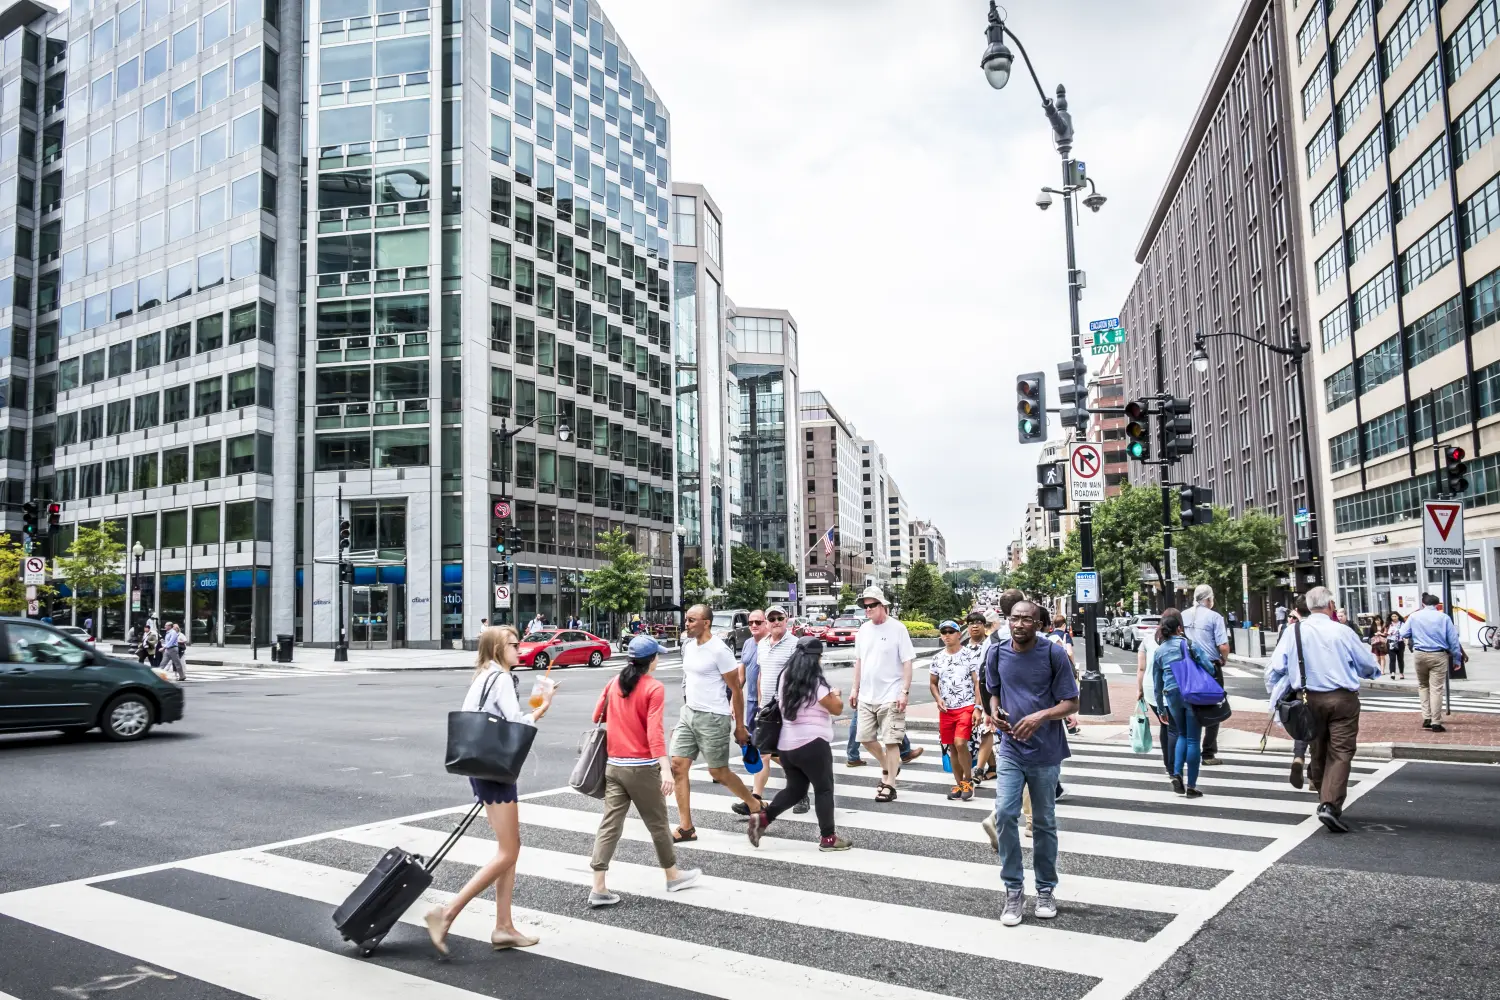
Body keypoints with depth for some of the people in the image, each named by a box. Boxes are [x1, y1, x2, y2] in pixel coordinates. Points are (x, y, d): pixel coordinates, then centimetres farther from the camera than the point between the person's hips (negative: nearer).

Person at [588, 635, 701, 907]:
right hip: (642, 767, -5)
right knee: (657, 823, 11)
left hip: (613, 764, 5)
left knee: (610, 824, 5)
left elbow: (597, 717, 11)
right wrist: (665, 768, -27)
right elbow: (654, 732, -22)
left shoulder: (613, 684, 6)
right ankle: (673, 876, 27)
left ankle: (599, 887, 2)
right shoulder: (654, 688, -12)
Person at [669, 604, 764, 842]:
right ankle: (686, 827, 8)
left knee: (719, 773, 3)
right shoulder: (688, 646, 7)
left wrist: (740, 726, -10)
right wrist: (686, 709, 19)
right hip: (688, 714, 8)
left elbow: (736, 690, -12)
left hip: (713, 718, -8)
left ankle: (755, 805, 27)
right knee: (677, 766, 1)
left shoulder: (719, 650, -16)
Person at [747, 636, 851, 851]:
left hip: (786, 745, 7)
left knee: (794, 789, 18)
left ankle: (762, 818, 4)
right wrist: (837, 695, 12)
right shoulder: (815, 682, -14)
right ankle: (827, 837, 12)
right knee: (824, 789, 7)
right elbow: (836, 708, -10)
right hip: (812, 744, -7)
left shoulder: (785, 677, 7)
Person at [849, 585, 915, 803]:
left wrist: (905, 692, -16)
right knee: (865, 737, 10)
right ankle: (888, 766, 34)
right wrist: (855, 688, 12)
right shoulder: (863, 629, 7)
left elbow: (907, 662, -11)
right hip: (866, 696, 6)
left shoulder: (897, 629, -10)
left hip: (891, 697, -6)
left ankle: (889, 785, 9)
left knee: (890, 741, -1)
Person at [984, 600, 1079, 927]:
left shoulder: (1053, 654, -10)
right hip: (1011, 750, 2)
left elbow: (1071, 704, -8)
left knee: (1044, 822, 11)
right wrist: (995, 712, -7)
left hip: (1046, 753, -2)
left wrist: (1041, 716, -25)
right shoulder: (997, 654, 0)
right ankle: (1014, 890, 5)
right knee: (1004, 814, -11)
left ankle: (1045, 890, 28)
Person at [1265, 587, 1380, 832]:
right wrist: (1374, 671, 30)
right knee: (1340, 753, -1)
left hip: (1310, 699, 3)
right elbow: (1368, 665, 7)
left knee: (1318, 751, 17)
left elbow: (1274, 669, -5)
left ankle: (1325, 799, 30)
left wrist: (1276, 697, 9)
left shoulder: (1294, 631, -3)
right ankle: (1331, 805, -13)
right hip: (1342, 699, -3)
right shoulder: (1342, 632, -8)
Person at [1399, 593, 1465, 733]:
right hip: (1439, 656, -2)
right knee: (1436, 688, -1)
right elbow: (1453, 640, 0)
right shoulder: (1444, 617, -2)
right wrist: (1457, 659, 8)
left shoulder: (1414, 616, 3)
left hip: (1420, 654, 2)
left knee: (1423, 685, 18)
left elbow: (1403, 634, 9)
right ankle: (1436, 723, 0)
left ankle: (1426, 718, 9)